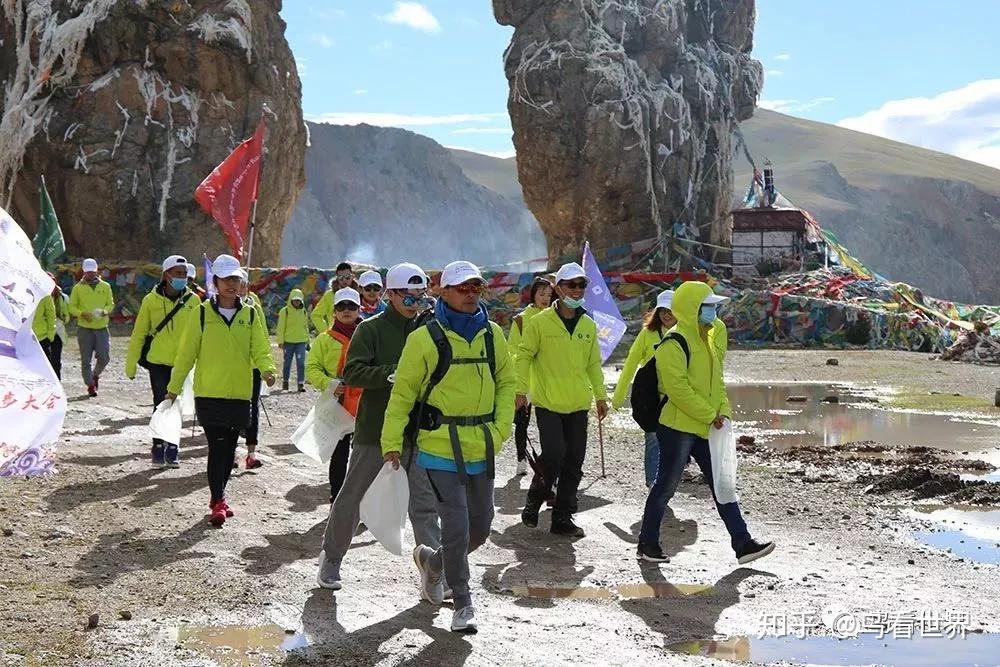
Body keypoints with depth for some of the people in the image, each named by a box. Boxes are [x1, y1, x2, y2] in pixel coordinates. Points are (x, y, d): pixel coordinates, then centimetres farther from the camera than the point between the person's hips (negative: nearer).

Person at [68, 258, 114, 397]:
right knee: (86, 359, 0)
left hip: (102, 327, 1)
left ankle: (95, 375, 27)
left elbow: (111, 304, 9)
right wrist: (82, 314, -16)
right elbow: (72, 307, 3)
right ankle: (90, 385, 10)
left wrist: (104, 311, -12)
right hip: (84, 328, -1)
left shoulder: (105, 286, 7)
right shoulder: (78, 288, 3)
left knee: (104, 357, -2)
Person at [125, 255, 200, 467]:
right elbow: (138, 334, 2)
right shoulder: (151, 300, -4)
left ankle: (172, 450, 17)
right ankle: (159, 448, 13)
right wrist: (131, 364, 4)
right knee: (161, 406, 3)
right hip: (158, 362, -1)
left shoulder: (193, 301, 0)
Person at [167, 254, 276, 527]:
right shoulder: (203, 313, -1)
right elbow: (186, 353, 3)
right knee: (217, 445, -10)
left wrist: (267, 369, -22)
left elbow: (260, 349, -1)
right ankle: (217, 502, -7)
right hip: (209, 392, -3)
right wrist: (174, 387, 4)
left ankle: (218, 495, 26)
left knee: (229, 446, 11)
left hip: (239, 392, 3)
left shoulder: (250, 314, 6)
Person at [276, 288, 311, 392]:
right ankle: (285, 382, 25)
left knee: (301, 363, -6)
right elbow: (280, 327, -3)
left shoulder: (304, 312, 11)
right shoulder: (285, 311, -2)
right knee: (287, 362, 9)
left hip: (301, 342, 2)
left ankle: (301, 384, -6)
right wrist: (280, 341, -8)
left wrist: (307, 339, 19)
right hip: (288, 341, -2)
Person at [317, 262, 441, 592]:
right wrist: (391, 374, -28)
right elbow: (352, 373, -16)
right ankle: (331, 559, 28)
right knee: (351, 496, 10)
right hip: (374, 427, -3)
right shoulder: (371, 329, -6)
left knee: (425, 502, 0)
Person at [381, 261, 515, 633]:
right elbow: (403, 391, -5)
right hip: (441, 446, -5)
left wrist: (500, 428, 2)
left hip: (481, 449, 6)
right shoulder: (425, 338, -9)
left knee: (480, 526, 14)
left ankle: (433, 561, 42)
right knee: (457, 526, -7)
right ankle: (463, 605, 9)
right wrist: (391, 441, -7)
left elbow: (507, 382, 14)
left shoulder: (492, 334, 6)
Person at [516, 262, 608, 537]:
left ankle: (562, 518, 16)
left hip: (578, 405, 5)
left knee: (574, 462, 6)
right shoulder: (541, 322, -5)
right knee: (554, 458, -12)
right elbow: (524, 356, -2)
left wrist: (600, 395, 15)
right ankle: (532, 505, 12)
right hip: (548, 403, -5)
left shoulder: (588, 325, 10)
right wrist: (521, 390, -10)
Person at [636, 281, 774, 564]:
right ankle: (647, 543, 13)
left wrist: (723, 410, 2)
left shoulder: (705, 342, 16)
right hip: (678, 426, -9)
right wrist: (709, 414, -19)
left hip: (705, 428, 9)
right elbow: (678, 388, -23)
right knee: (666, 485, 0)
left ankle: (742, 543, 11)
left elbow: (717, 380, 19)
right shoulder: (673, 344, -15)